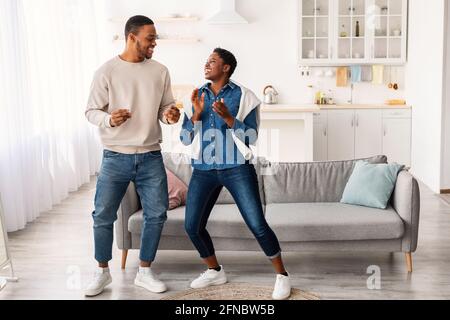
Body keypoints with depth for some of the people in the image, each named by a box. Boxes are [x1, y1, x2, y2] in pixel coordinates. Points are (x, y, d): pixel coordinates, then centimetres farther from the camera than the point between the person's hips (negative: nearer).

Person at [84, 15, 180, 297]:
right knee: (103, 215, 3)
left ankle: (144, 272, 21)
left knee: (157, 213, 4)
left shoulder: (160, 71, 4)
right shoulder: (107, 71, -5)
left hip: (151, 158, 3)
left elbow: (165, 107, 11)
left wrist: (170, 115, -14)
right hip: (116, 158, -2)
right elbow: (91, 111, -3)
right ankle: (103, 272, 24)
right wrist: (109, 119, -25)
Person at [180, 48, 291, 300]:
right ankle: (215, 271, 26)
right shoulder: (197, 96, 10)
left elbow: (251, 137, -6)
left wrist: (228, 118, -19)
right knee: (192, 226, 3)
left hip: (237, 168, -4)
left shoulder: (244, 96, -1)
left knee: (257, 225, -9)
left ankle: (282, 275, 10)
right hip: (204, 170, 5)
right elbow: (185, 138, 7)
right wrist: (197, 114, -9)